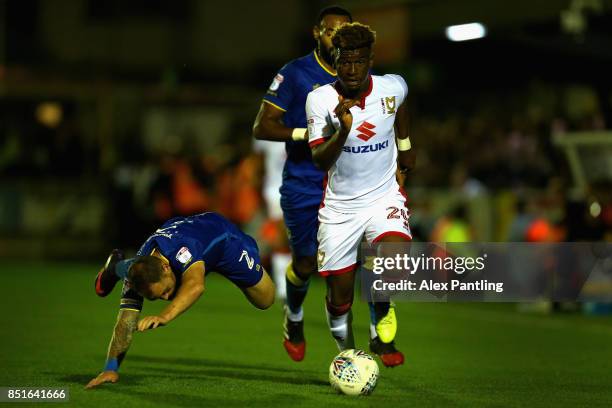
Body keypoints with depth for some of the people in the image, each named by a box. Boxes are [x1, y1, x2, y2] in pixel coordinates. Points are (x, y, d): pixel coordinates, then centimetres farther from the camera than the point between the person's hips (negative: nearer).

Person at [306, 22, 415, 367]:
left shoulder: (393, 87, -8)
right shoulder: (320, 99, -13)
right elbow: (320, 159, -20)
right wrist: (343, 129, -36)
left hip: (384, 196, 0)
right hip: (340, 206, 0)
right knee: (339, 296, 4)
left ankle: (383, 335, -3)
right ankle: (346, 350, 36)